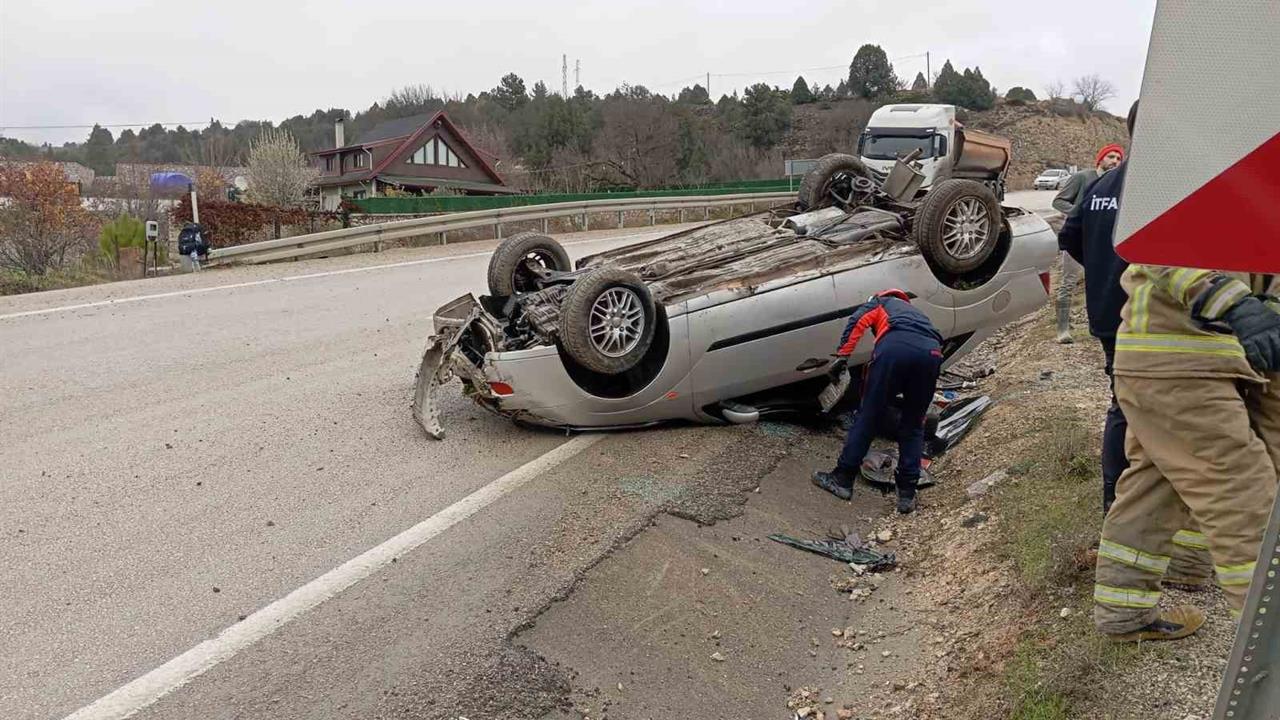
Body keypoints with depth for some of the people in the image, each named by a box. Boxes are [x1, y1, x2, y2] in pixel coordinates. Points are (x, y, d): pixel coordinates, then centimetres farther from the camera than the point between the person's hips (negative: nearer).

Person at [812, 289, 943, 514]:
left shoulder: (880, 303, 33)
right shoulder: (917, 313, 45)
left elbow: (858, 321, 9)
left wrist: (842, 355, 1)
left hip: (894, 346, -4)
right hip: (932, 352, 4)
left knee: (867, 416, 6)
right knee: (913, 426, 17)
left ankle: (843, 479, 14)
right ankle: (907, 493, 15)